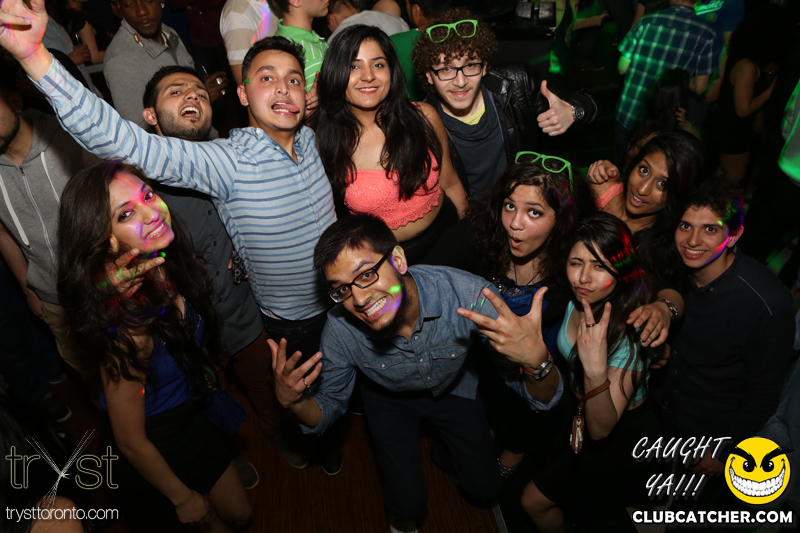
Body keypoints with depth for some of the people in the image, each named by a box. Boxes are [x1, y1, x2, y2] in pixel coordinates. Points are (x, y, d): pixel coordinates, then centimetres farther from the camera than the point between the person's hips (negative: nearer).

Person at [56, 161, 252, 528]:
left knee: (238, 516, 23)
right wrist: (184, 498, -10)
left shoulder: (168, 266, -17)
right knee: (204, 519, 20)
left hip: (188, 413, 6)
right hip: (154, 444, -6)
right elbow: (130, 441, -22)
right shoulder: (127, 327, -36)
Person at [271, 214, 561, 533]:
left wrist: (536, 360, -56)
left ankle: (442, 451, 41)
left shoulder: (467, 294, -40)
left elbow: (541, 400, -32)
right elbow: (327, 408, -14)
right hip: (389, 399, 0)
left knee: (485, 489, 8)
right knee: (408, 505, -3)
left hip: (452, 388, 1)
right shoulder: (340, 329, -33)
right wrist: (293, 401, -37)